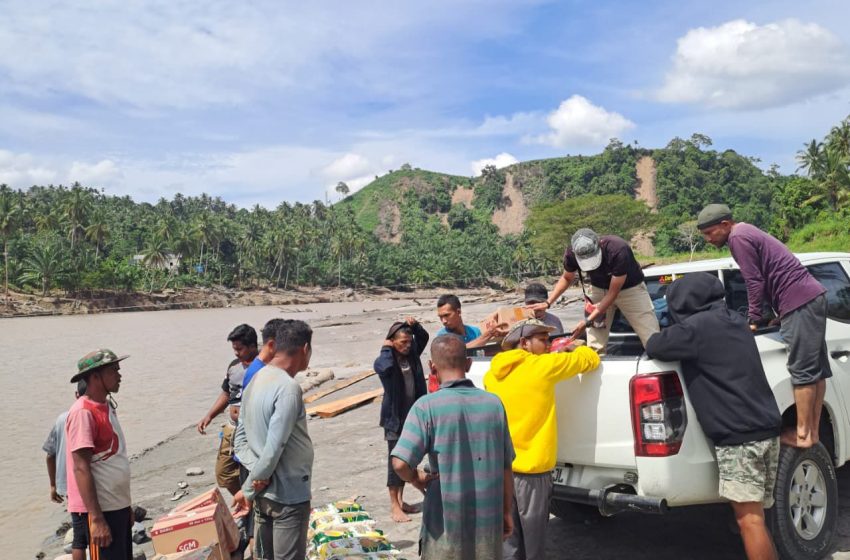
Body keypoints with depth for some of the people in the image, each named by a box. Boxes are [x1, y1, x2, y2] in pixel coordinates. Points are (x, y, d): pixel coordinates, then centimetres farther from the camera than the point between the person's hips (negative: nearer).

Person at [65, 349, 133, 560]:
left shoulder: (106, 406, 11)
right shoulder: (83, 412, -16)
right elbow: (81, 468, -20)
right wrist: (96, 518, -23)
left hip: (118, 507, 9)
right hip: (98, 510, -9)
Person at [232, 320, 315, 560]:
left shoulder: (256, 380, 5)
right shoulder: (288, 388, -23)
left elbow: (241, 436, 8)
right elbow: (274, 449, -24)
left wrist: (256, 472, -6)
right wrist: (248, 490, -11)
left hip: (264, 492, 9)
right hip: (288, 495, -9)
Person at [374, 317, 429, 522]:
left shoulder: (412, 354, 4)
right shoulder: (383, 361, -15)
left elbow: (424, 337, 7)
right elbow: (385, 367, -38)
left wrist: (415, 326, -12)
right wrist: (386, 348, -21)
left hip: (413, 415, 6)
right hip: (395, 418, -6)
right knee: (395, 461, 1)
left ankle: (401, 500, 28)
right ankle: (394, 506, 10)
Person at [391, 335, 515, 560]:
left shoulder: (427, 406, -15)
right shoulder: (493, 404, -3)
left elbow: (400, 463, -23)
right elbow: (506, 466, 4)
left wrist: (416, 479, -2)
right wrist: (507, 511, 16)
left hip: (446, 524, -3)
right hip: (489, 521, 3)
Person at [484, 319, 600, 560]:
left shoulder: (492, 374, 5)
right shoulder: (543, 366, -12)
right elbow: (590, 359, -3)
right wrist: (575, 349, 20)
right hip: (531, 468, -5)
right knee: (532, 541, 8)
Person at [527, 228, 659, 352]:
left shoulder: (618, 250, -36)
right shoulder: (572, 254, -23)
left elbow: (613, 293, -27)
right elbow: (567, 278, 0)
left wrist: (588, 321, -29)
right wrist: (548, 303, -10)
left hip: (629, 288, -3)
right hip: (599, 289, 3)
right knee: (594, 346, -7)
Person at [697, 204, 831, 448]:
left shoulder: (738, 237, -9)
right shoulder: (747, 233, 21)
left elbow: (755, 282, -13)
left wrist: (754, 319, -6)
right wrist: (763, 316, 21)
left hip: (798, 302, -10)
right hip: (811, 297, 10)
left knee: (802, 370, -7)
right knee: (815, 368, 10)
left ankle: (803, 434, -3)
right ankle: (812, 431, 16)